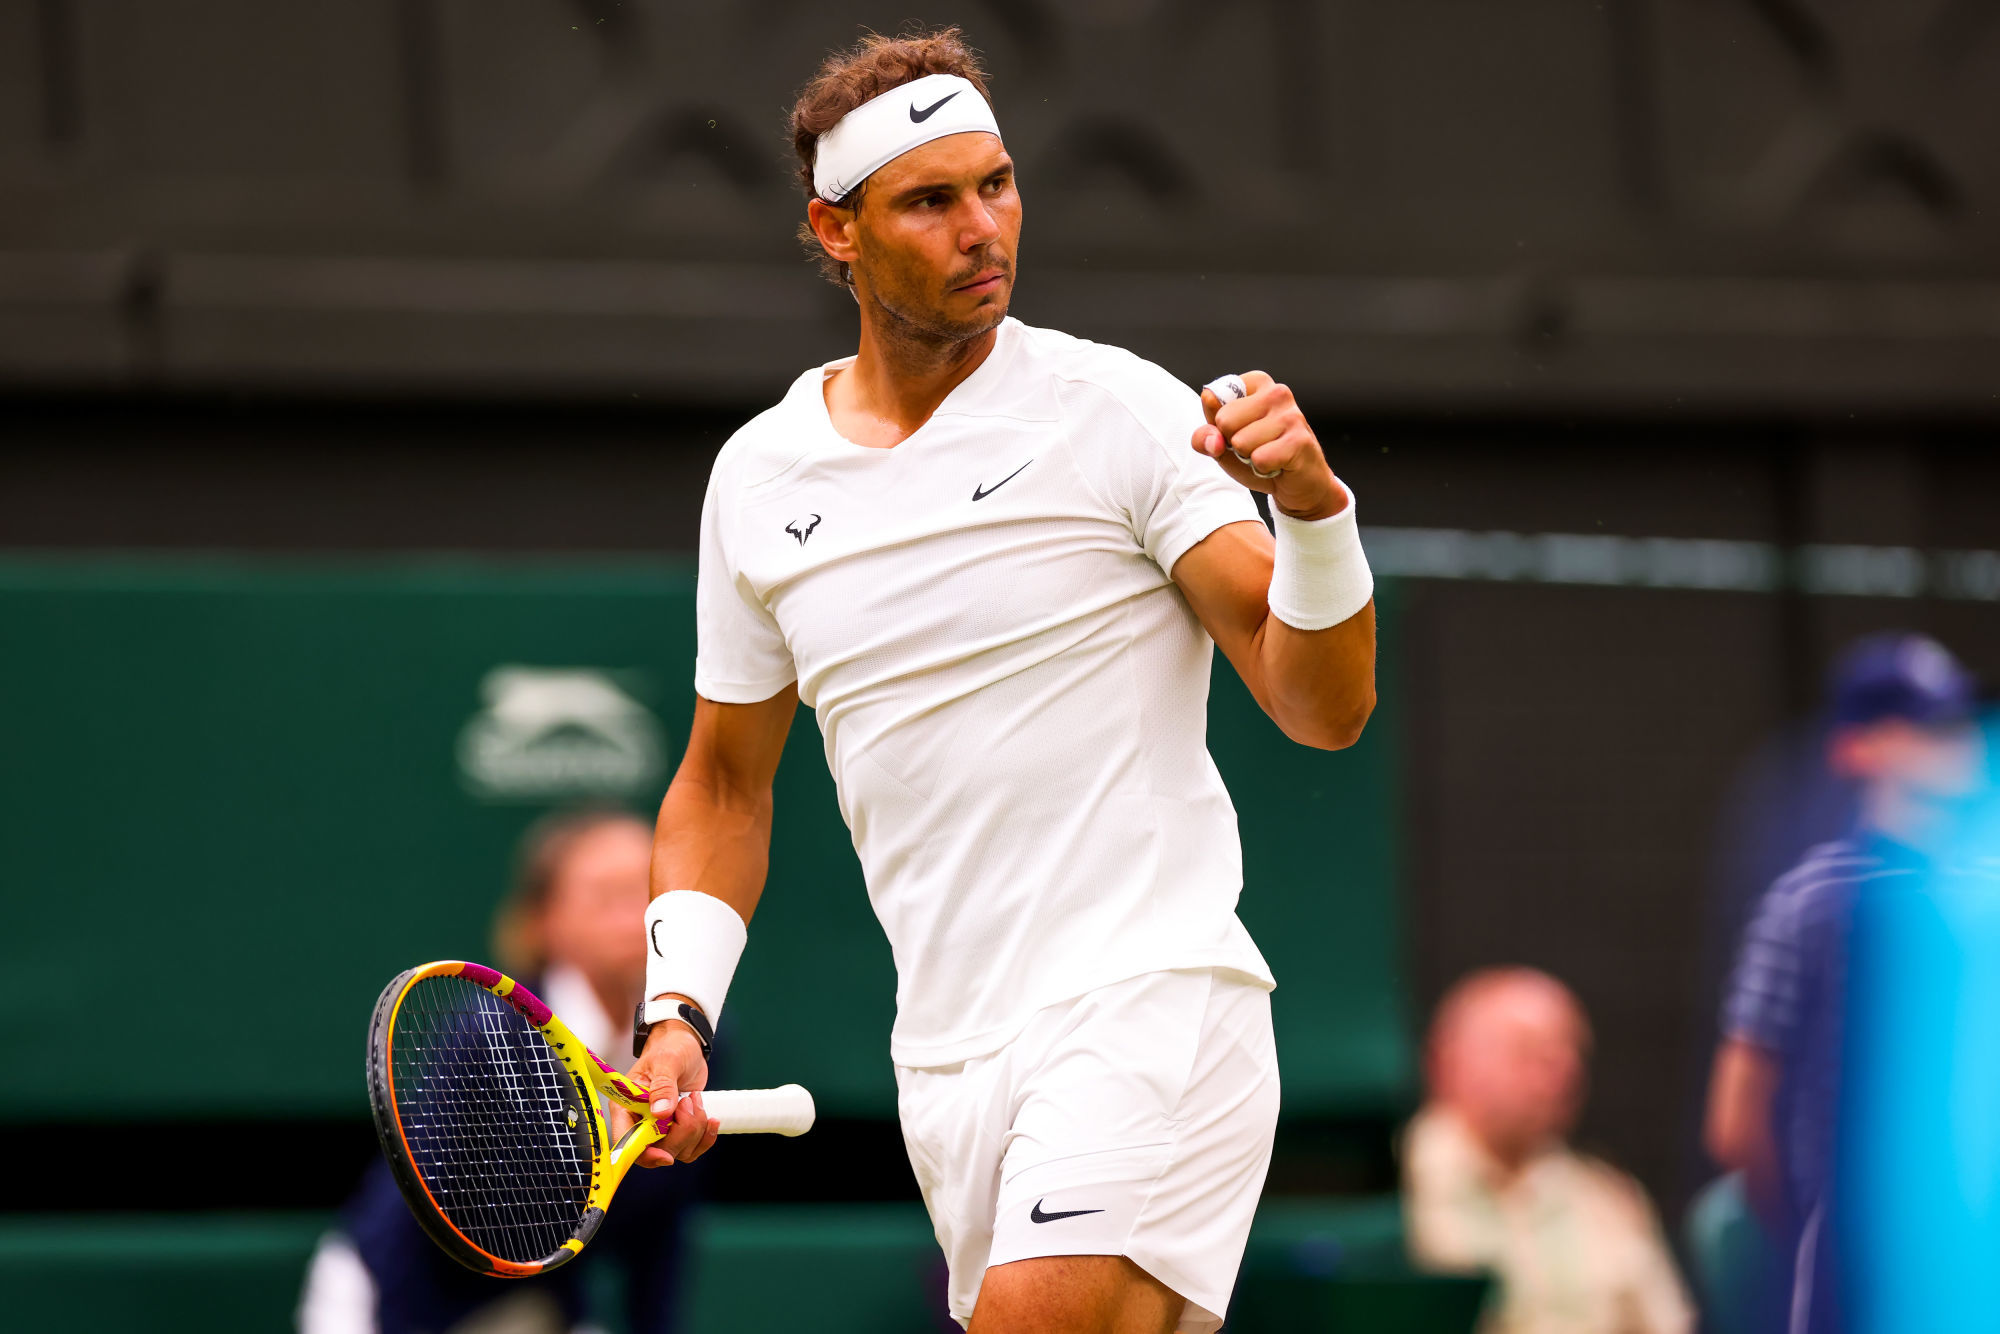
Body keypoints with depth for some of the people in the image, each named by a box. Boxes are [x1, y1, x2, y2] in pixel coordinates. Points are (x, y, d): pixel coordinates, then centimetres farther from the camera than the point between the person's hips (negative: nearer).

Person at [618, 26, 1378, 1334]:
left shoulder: (1123, 413, -3)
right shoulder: (759, 477, 10)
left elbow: (1325, 709, -7)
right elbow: (725, 779, 21)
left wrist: (1311, 505, -25)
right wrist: (680, 1014, 8)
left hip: (1152, 997, -5)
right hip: (946, 1064, 5)